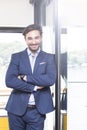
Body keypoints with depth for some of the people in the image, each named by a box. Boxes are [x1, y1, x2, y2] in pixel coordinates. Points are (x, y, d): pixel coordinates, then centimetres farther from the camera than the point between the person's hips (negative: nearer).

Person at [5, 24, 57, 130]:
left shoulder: (49, 58, 3)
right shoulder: (16, 57, 3)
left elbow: (51, 79, -12)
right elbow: (9, 81, -9)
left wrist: (25, 77, -14)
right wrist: (34, 87, -13)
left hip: (38, 110, 0)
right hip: (17, 109, 1)